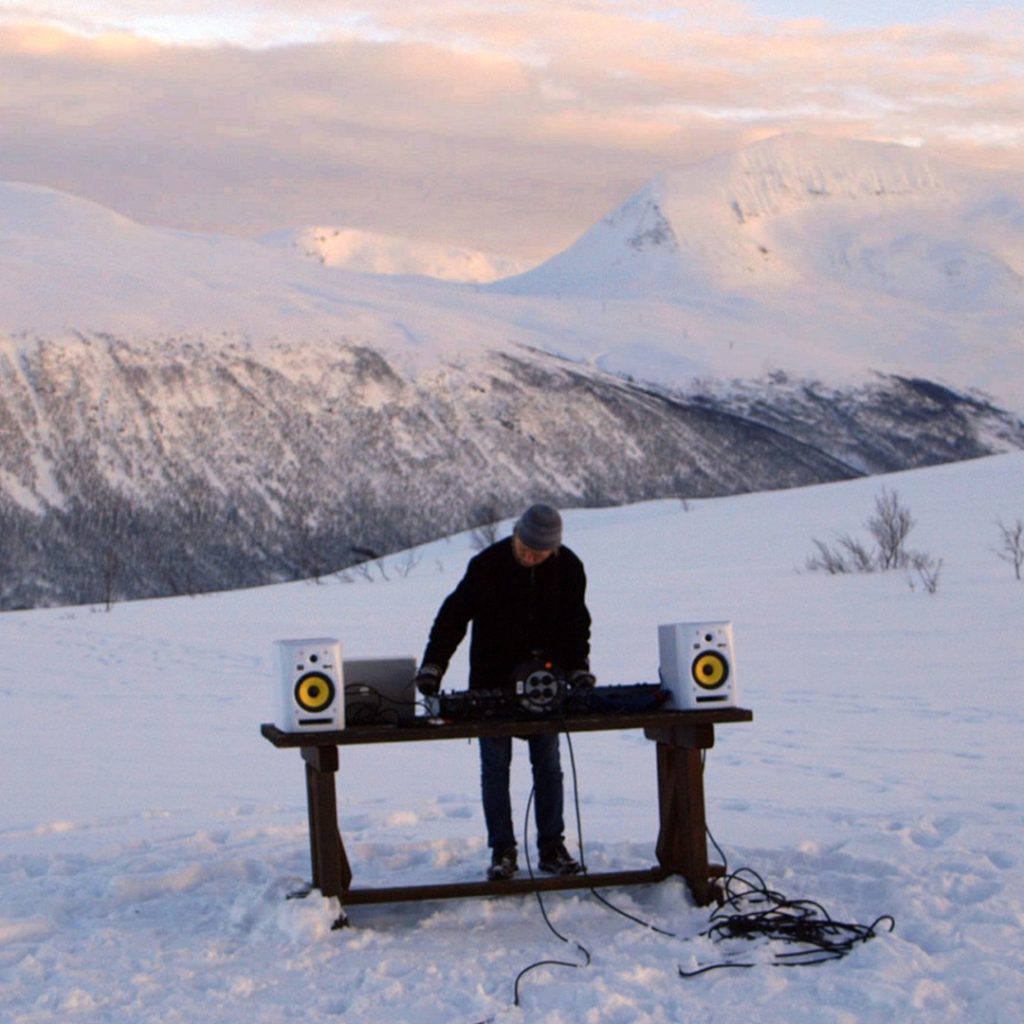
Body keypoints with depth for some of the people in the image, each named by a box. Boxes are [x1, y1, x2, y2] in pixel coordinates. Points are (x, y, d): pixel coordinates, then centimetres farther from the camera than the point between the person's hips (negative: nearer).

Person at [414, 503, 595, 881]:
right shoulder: (488, 565, -13)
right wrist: (432, 665, -17)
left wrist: (577, 668, -6)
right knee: (495, 765, 0)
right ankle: (502, 851, 5)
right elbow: (454, 615, -10)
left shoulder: (568, 568, -5)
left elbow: (576, 623, 6)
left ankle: (552, 848, 12)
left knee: (548, 765, 4)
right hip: (493, 682, -2)